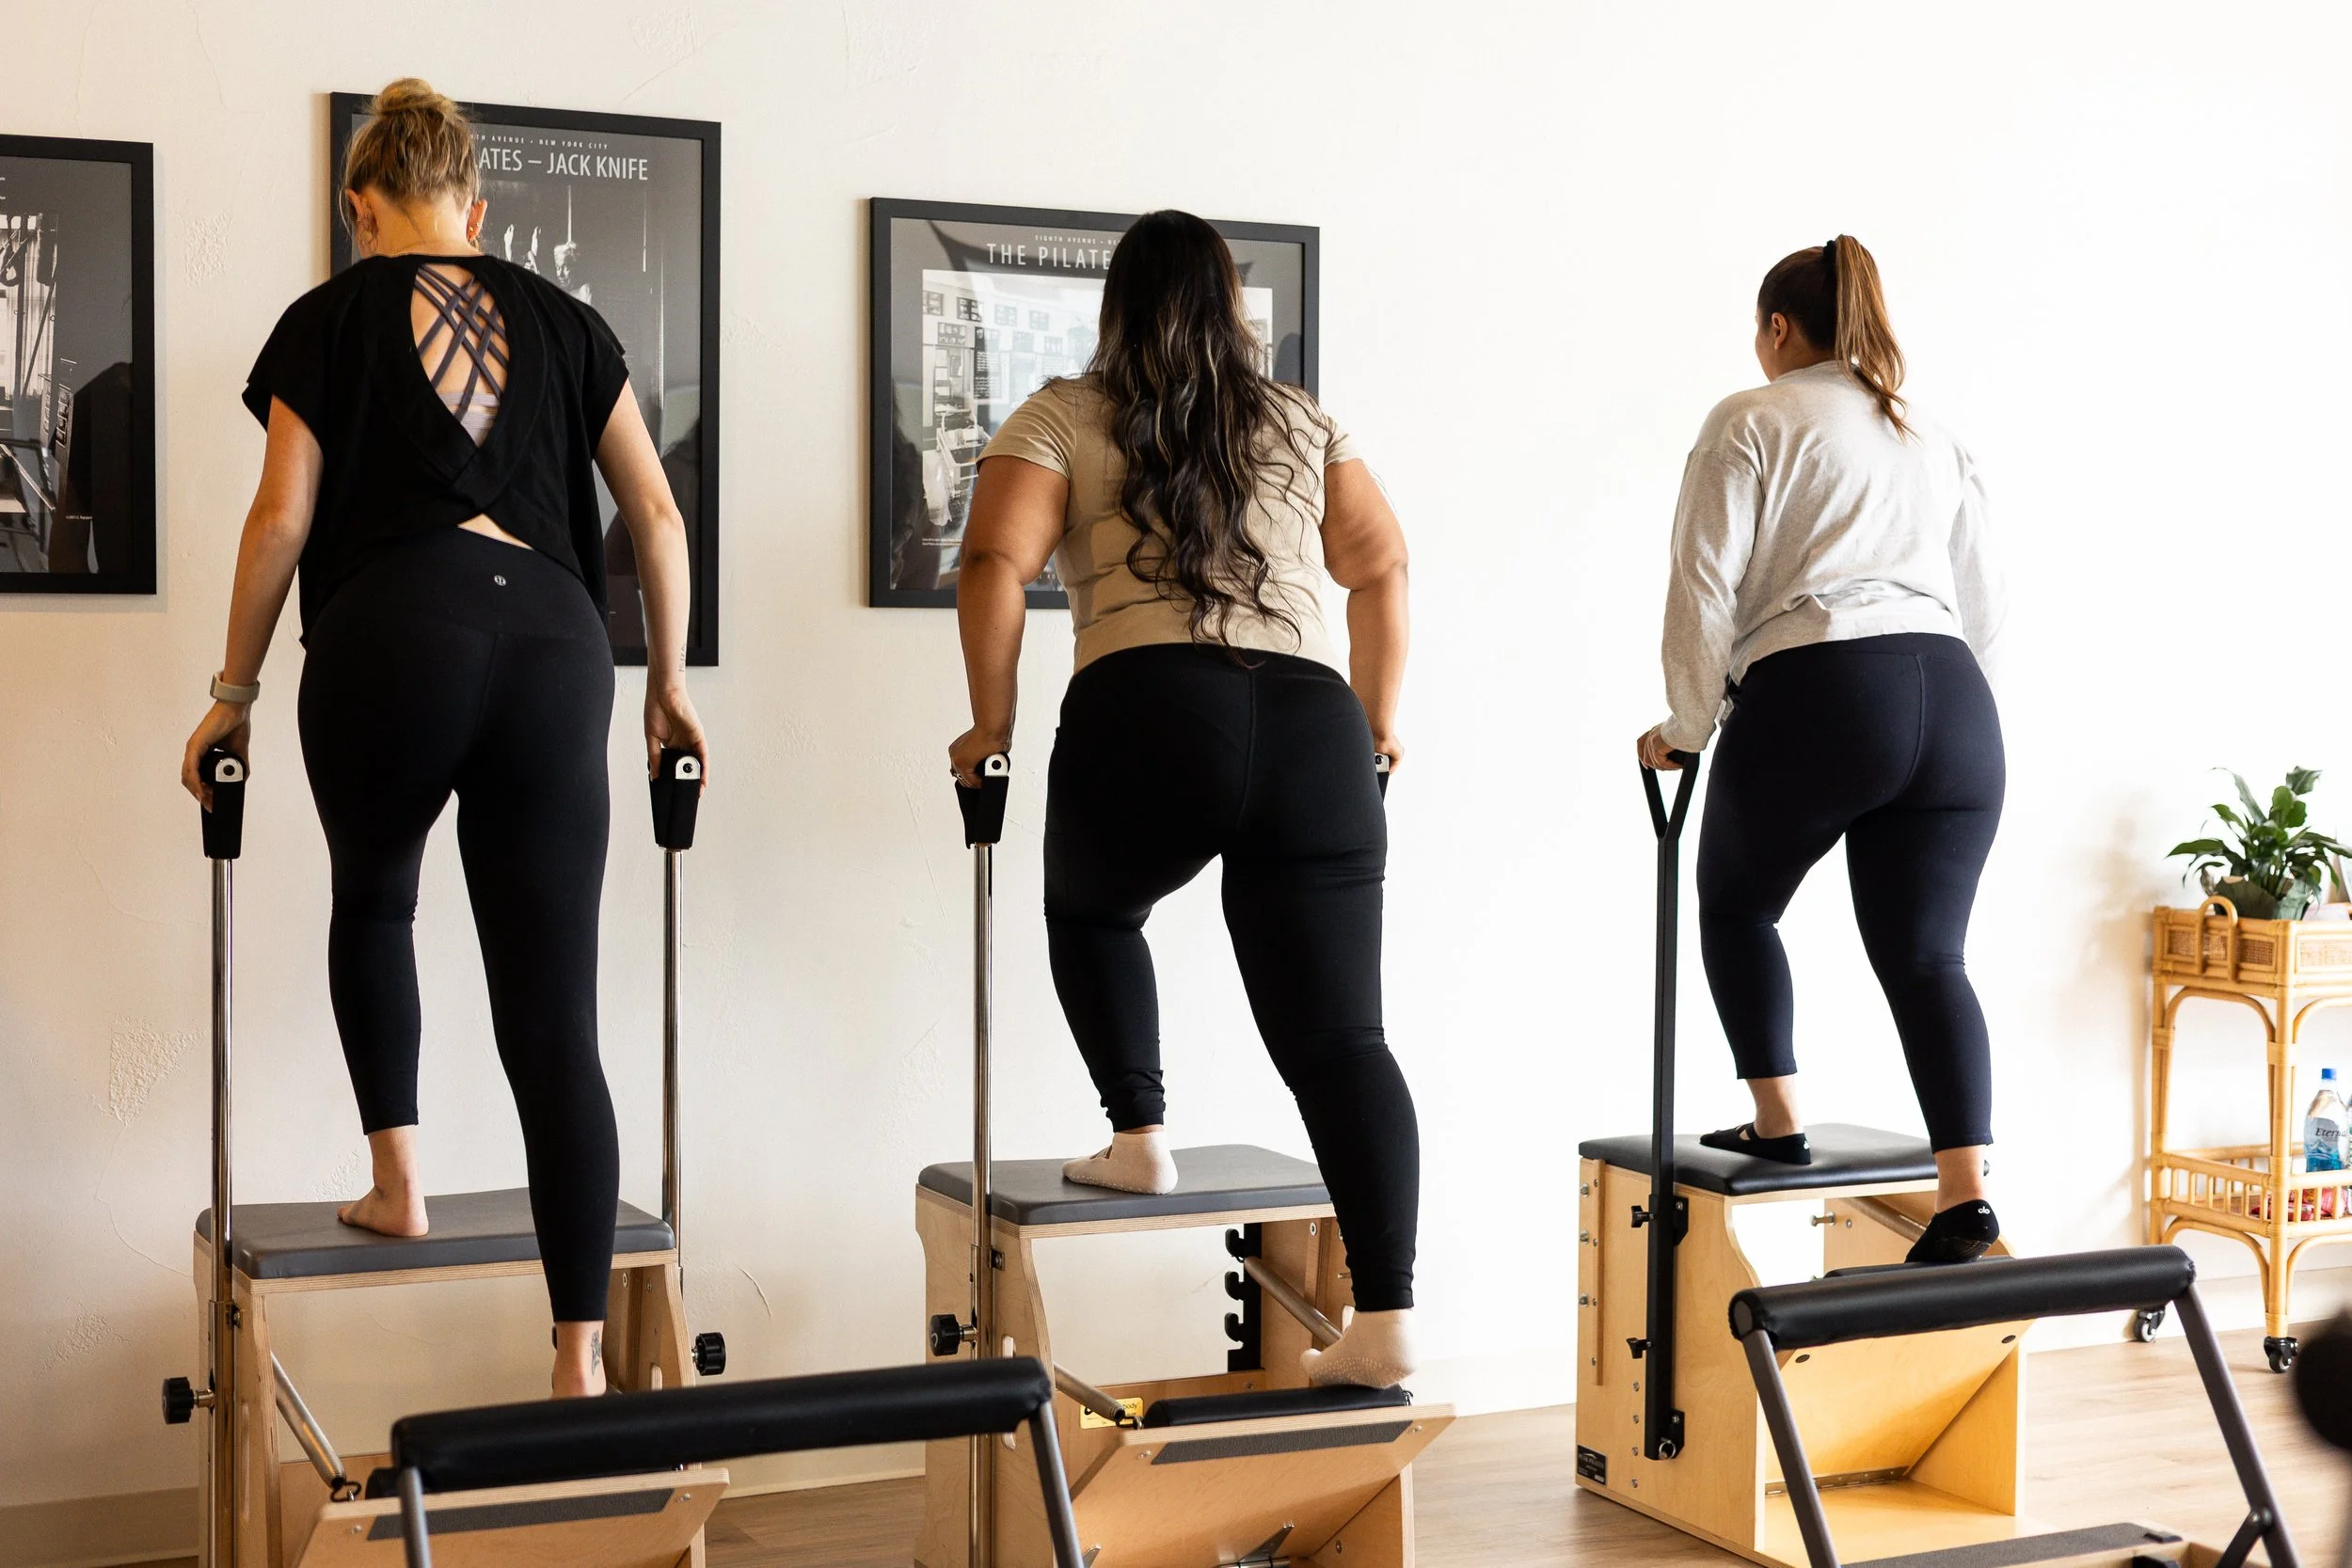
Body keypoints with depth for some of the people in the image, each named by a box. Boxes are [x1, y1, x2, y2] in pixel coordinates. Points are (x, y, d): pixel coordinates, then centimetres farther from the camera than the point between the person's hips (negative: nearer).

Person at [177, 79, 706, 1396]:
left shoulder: (333, 320, 12)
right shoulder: (562, 323, 18)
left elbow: (283, 519, 6)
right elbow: (657, 516, 15)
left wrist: (236, 691, 16)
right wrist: (669, 683, 24)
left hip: (393, 640, -1)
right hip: (553, 644, 2)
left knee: (373, 901, 31)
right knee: (555, 1019, 2)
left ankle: (399, 1184, 24)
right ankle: (581, 1358, 0)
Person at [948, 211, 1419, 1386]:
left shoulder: (1061, 419, 14)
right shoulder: (1302, 426, 23)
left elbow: (995, 563, 1)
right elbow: (1381, 564, 20)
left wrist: (991, 726, 6)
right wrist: (1378, 720, 27)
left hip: (1147, 721, -2)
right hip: (1311, 728, 2)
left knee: (1091, 911, 30)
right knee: (1340, 1038, 1)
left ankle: (1141, 1141, 23)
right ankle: (1386, 1320, -5)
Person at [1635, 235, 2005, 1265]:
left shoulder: (1751, 422, 7)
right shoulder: (1934, 440, 25)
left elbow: (1706, 591, -2)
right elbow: (1982, 611, 26)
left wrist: (1686, 727, 8)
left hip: (1814, 698, -5)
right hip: (1955, 706, 5)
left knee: (1737, 907, 20)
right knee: (1926, 956, 3)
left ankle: (1778, 1123, 20)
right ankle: (1965, 1195, -9)